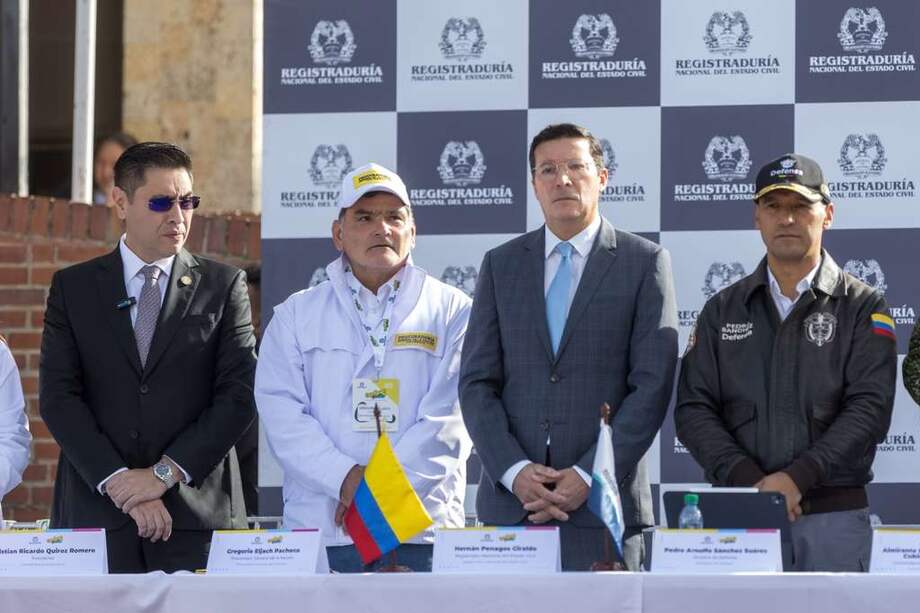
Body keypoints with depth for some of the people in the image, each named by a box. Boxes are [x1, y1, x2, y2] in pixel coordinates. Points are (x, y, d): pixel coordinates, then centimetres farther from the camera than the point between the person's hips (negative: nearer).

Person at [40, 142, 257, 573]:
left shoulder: (224, 286, 8)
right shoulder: (72, 287, 10)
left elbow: (240, 395, 0)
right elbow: (58, 396, 1)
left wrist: (165, 473, -9)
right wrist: (118, 482, -10)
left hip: (197, 516, 0)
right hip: (95, 514, 0)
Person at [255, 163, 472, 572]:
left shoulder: (451, 310, 9)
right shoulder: (297, 315, 14)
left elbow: (449, 416, -1)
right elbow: (281, 411, 3)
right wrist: (346, 479, -11)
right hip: (319, 528, 1)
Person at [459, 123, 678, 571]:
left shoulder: (644, 262, 4)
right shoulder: (500, 265, 13)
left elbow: (652, 385, -2)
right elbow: (476, 382, 8)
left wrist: (590, 476, -10)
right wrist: (514, 470, -7)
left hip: (603, 503, -2)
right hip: (510, 505, 2)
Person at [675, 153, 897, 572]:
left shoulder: (862, 307, 5)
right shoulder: (724, 310, 14)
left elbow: (869, 409, -5)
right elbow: (693, 407, 6)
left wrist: (798, 478, -17)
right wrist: (748, 479, -10)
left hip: (832, 516, -2)